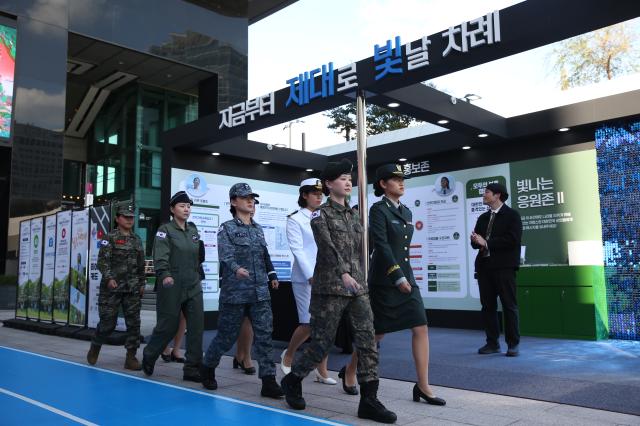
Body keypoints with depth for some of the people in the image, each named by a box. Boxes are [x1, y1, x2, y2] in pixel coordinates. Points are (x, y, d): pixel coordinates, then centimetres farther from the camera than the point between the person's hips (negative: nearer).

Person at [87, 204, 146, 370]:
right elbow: (102, 261, -9)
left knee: (133, 322, -1)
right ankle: (95, 348, 28)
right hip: (112, 288, -4)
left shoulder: (137, 240, 13)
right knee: (108, 322, 2)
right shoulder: (110, 238, -2)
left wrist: (142, 283, 14)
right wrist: (109, 278, -21)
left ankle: (131, 357, 5)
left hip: (132, 288, 4)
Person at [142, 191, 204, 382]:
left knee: (197, 327, -1)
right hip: (172, 287, -5)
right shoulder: (165, 230, -5)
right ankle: (149, 357, 30)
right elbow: (160, 257, -18)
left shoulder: (193, 229, 14)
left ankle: (192, 368, 8)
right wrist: (165, 275, -33)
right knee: (168, 326, 3)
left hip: (194, 287, 5)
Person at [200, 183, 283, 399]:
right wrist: (236, 268, -36)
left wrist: (272, 275, 20)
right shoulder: (226, 229, -2)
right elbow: (225, 254, -18)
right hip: (235, 292, -4)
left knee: (265, 335, -3)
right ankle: (208, 368, 32)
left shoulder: (258, 229, 15)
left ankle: (268, 381, 0)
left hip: (260, 292, 4)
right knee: (227, 336, 6)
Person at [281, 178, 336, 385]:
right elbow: (297, 250, -9)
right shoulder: (295, 219, -1)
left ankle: (321, 370, 11)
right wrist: (311, 276, -18)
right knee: (309, 324, -6)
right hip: (306, 277, -5)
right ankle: (288, 355, 21)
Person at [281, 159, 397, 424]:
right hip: (330, 287, -6)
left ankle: (369, 400, 4)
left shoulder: (353, 215, 15)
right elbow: (327, 247, -20)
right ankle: (292, 381, 24)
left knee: (368, 341, -2)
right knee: (321, 343, 0)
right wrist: (343, 274, -33)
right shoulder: (321, 214, -4)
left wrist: (361, 280, 17)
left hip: (357, 287, 6)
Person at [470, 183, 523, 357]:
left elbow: (513, 239, -14)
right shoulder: (483, 218, 18)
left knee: (509, 305, -1)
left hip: (504, 266, -6)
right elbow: (476, 243, 18)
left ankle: (513, 344, 6)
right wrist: (475, 240, -6)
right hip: (484, 266, 6)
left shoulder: (512, 215, -1)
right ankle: (492, 342, 13)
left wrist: (487, 243, -13)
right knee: (488, 305, 6)